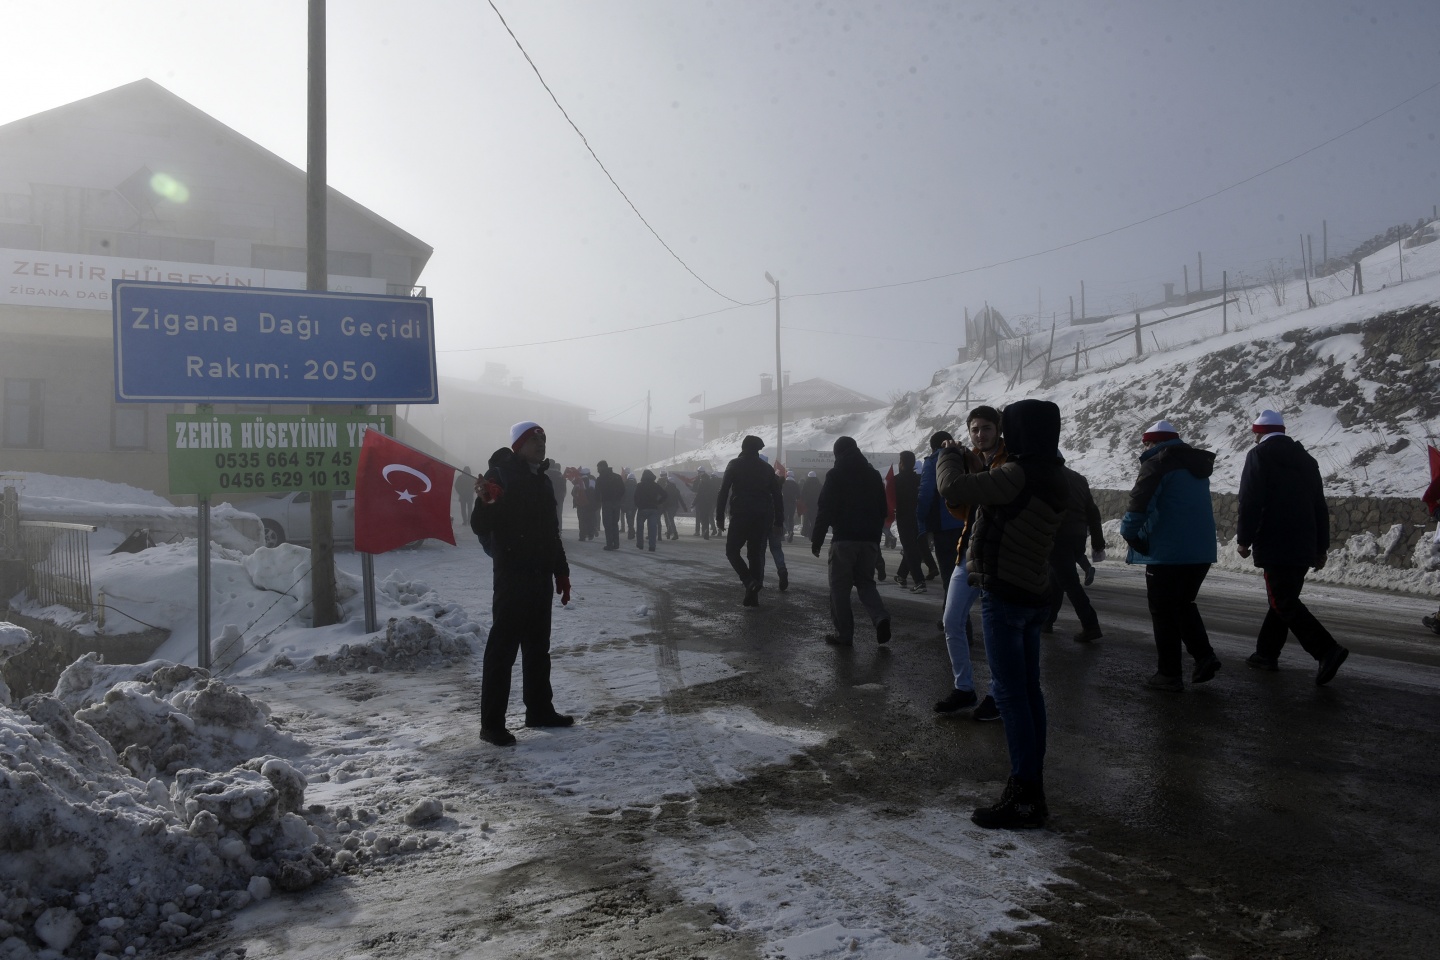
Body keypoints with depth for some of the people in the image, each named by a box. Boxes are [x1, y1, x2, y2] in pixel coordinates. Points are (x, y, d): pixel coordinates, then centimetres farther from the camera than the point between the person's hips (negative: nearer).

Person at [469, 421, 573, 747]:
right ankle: (492, 723, -1)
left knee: (538, 646, 15)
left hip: (541, 576, 8)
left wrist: (561, 572, 21)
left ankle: (540, 709, 26)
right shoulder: (500, 476, -8)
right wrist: (487, 503, -36)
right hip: (512, 576, -8)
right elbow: (481, 528, -15)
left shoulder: (542, 480, 16)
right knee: (503, 647, -6)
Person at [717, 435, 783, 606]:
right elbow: (776, 496, 9)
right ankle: (753, 595, 5)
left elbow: (723, 492, -4)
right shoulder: (767, 468, 11)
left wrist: (719, 517, -2)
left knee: (732, 550, 7)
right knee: (757, 554, 8)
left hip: (741, 515, -3)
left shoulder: (735, 465, 2)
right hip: (763, 517, 4)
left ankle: (749, 581, -15)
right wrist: (778, 520, 12)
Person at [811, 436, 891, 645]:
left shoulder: (835, 475, -5)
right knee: (865, 581, 16)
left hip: (844, 539, -5)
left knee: (840, 587, 3)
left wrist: (816, 540, -3)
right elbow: (882, 510, 16)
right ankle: (880, 618, -7)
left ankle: (844, 634, 1)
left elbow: (825, 510, -9)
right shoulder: (874, 475, 13)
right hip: (869, 540, 5)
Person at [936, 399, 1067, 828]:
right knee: (1028, 691, 13)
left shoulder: (1019, 475, -19)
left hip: (1004, 594, -9)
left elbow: (953, 488, -25)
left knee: (1010, 694, -5)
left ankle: (1023, 798, 0)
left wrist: (950, 456, -5)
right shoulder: (1052, 479, 10)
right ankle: (1032, 789, 22)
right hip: (1033, 594, 9)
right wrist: (975, 468, 14)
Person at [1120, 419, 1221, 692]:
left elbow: (1138, 503, -21)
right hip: (1202, 551, 8)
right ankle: (1204, 655, 10)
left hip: (1167, 552, -7)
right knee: (1184, 604, 23)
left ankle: (1169, 674, 6)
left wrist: (1129, 532, -5)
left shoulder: (1157, 464, -9)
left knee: (1163, 612, 3)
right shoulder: (1197, 466, 17)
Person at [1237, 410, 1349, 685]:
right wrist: (1321, 547, 21)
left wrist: (1243, 540, -6)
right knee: (1283, 599, 16)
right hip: (1304, 546, 8)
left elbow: (1250, 502, -14)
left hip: (1275, 546, -8)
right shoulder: (1306, 458, 17)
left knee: (1284, 603, -8)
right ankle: (1267, 652, 21)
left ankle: (1327, 650, -21)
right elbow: (1320, 506, 17)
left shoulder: (1259, 455, -5)